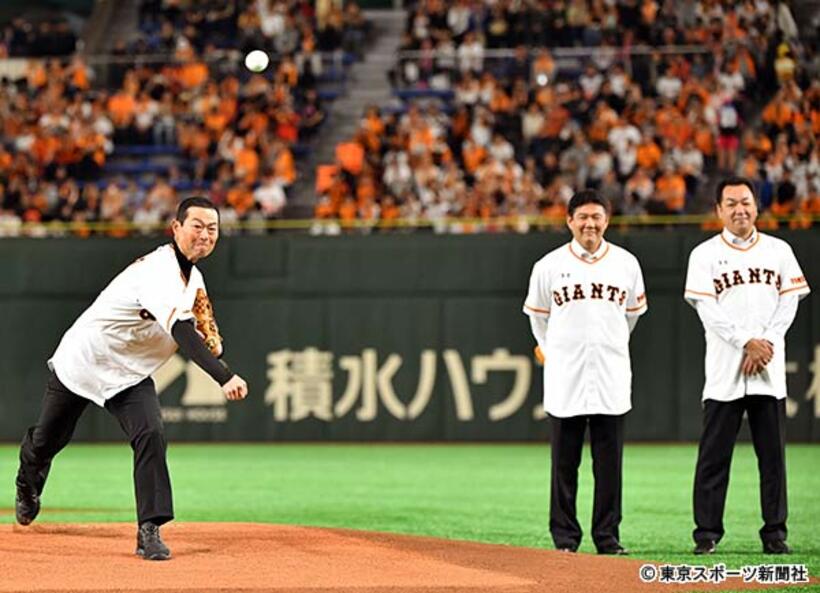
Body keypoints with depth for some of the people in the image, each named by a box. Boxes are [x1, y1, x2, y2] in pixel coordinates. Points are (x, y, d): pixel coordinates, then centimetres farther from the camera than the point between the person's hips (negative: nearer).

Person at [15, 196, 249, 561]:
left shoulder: (192, 276, -2)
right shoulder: (161, 271, -32)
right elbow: (180, 330, -47)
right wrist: (224, 377, -59)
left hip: (130, 374, 6)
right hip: (82, 361, -6)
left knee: (151, 436, -21)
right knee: (47, 440, 16)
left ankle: (150, 531, -19)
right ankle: (28, 486, 50)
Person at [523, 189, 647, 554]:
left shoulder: (626, 263, 6)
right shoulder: (549, 266, 1)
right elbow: (538, 316, 13)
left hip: (612, 376, 1)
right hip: (565, 376, -1)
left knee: (609, 462, 2)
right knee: (564, 462, 1)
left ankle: (607, 536, 8)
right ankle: (565, 537, 7)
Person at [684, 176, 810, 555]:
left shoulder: (778, 251, 11)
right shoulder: (705, 255, 4)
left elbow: (789, 302, 5)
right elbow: (708, 310, -5)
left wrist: (765, 343, -9)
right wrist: (747, 342, -15)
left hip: (770, 368, 2)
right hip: (724, 369, -2)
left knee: (773, 453, 3)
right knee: (714, 453, -2)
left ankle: (775, 532, 8)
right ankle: (707, 532, 2)